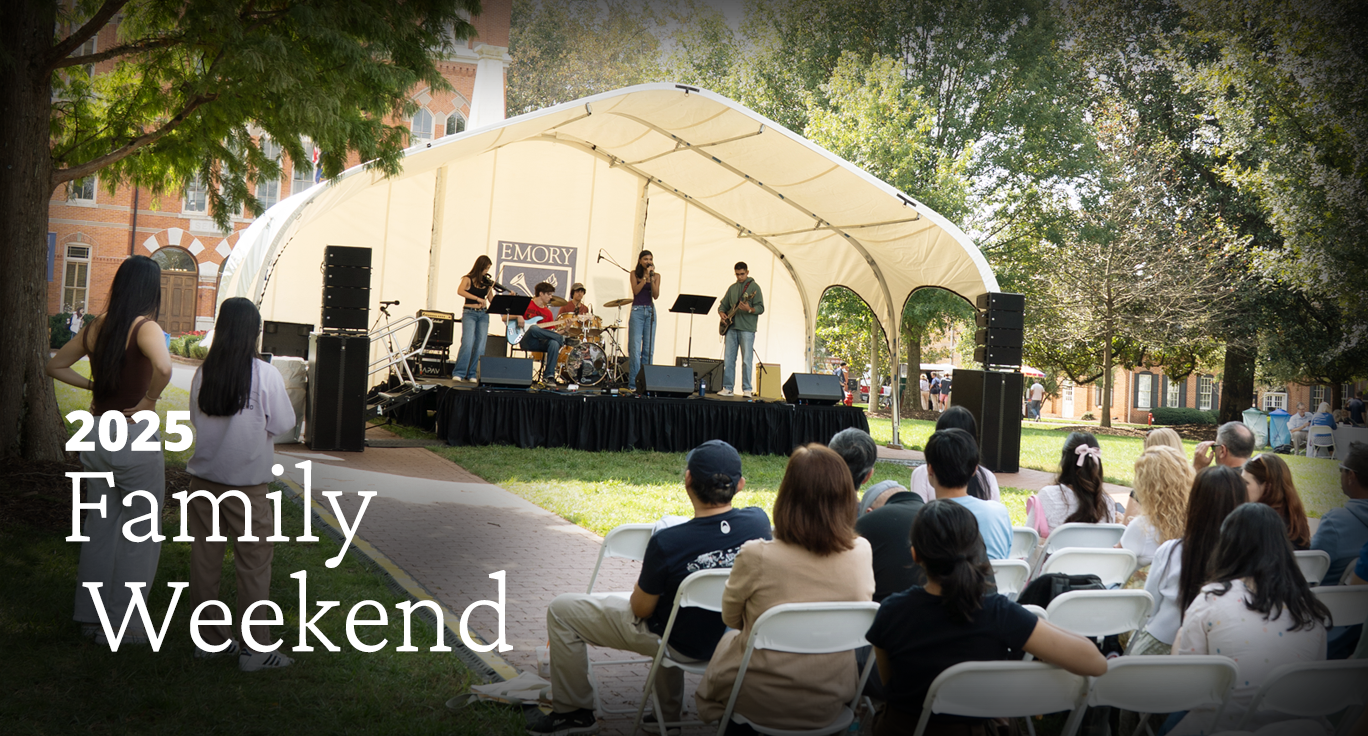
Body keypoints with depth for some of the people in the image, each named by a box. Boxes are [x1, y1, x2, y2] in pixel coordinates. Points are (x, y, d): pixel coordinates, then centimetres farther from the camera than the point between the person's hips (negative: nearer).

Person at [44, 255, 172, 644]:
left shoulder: (95, 328, 4)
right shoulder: (145, 328, -16)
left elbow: (55, 366, 16)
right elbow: (163, 367, -35)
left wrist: (93, 385, 12)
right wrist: (148, 401, -20)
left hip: (97, 435, 7)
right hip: (135, 438, -7)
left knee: (100, 525, 17)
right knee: (140, 533, 5)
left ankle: (91, 615, 25)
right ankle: (121, 625, 10)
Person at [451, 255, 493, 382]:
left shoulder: (487, 282, 13)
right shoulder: (468, 279, 1)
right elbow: (460, 291, -19)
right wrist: (477, 298, -27)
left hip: (483, 315, 4)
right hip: (469, 313, -4)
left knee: (480, 346, -3)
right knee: (467, 343, -16)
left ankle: (472, 375, 4)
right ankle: (458, 373, -10)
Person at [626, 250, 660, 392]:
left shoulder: (656, 276, 9)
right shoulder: (634, 274, 4)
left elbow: (656, 295, -1)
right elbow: (636, 291, -9)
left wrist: (651, 277, -9)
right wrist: (645, 276, -12)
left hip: (650, 311, 3)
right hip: (637, 311, -3)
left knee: (648, 348, 1)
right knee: (635, 348, -8)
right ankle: (633, 383, -6)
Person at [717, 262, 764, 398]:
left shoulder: (754, 287, -1)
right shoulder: (732, 288, 16)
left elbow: (761, 308, -7)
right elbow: (723, 304, 24)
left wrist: (749, 309, -26)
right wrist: (722, 313, 3)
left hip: (747, 329, -5)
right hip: (732, 328, 5)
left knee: (746, 360, -6)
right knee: (728, 359, 3)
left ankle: (747, 389, -1)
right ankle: (727, 388, 9)